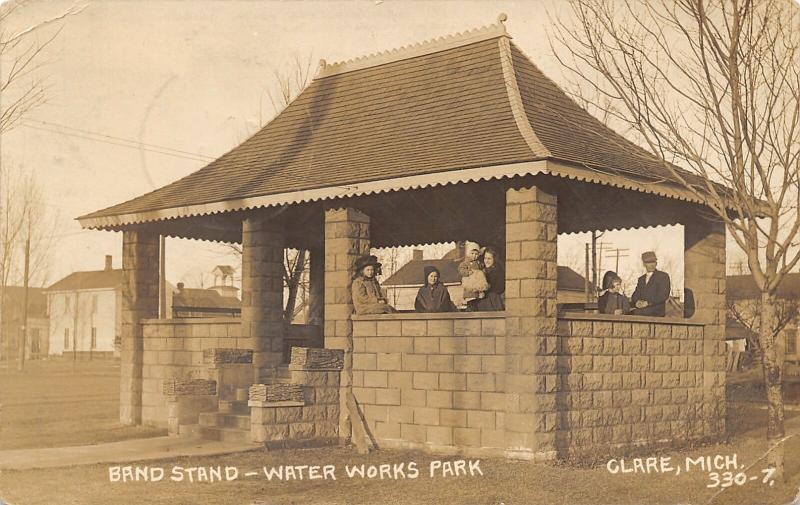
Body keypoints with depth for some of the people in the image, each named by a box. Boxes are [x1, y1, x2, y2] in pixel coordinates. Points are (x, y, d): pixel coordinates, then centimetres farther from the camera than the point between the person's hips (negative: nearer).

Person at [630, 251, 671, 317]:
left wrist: (648, 303, -15)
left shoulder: (663, 276, 5)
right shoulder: (641, 279, 24)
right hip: (640, 312, 5)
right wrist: (636, 302, -7)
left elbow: (664, 295, -8)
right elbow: (635, 295, 17)